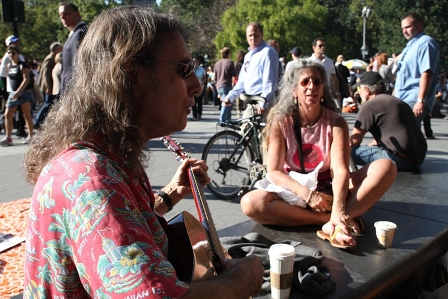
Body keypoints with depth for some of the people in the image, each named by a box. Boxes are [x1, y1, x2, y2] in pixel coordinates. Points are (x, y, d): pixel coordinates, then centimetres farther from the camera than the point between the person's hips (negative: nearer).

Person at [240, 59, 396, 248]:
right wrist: (307, 193, -29)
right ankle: (329, 219, -27)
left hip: (329, 192, 1)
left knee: (386, 166, -20)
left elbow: (340, 169, -20)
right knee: (250, 203, -31)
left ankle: (335, 225, -33)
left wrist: (338, 209, -38)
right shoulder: (281, 123, -7)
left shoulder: (336, 123, -7)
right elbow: (273, 171, -14)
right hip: (294, 194, -1)